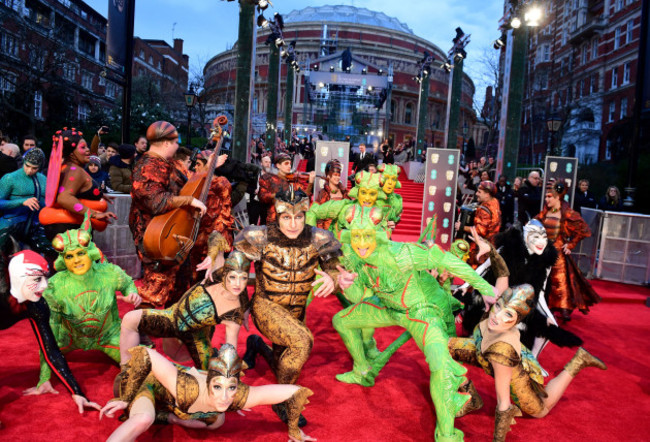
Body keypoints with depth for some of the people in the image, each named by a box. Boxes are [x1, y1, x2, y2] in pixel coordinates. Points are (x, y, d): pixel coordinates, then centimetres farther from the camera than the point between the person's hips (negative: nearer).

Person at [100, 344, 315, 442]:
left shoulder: (241, 397, -34)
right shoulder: (188, 390, -44)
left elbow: (297, 392, -29)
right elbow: (142, 354, -42)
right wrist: (124, 399, -29)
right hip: (150, 384, -5)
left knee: (216, 421, 17)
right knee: (143, 420, -37)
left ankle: (164, 415, 31)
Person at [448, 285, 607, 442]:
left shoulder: (502, 350, -49)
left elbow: (503, 403, -35)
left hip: (516, 374, -5)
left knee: (540, 410, 25)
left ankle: (578, 362, 26)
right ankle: (472, 400, 12)